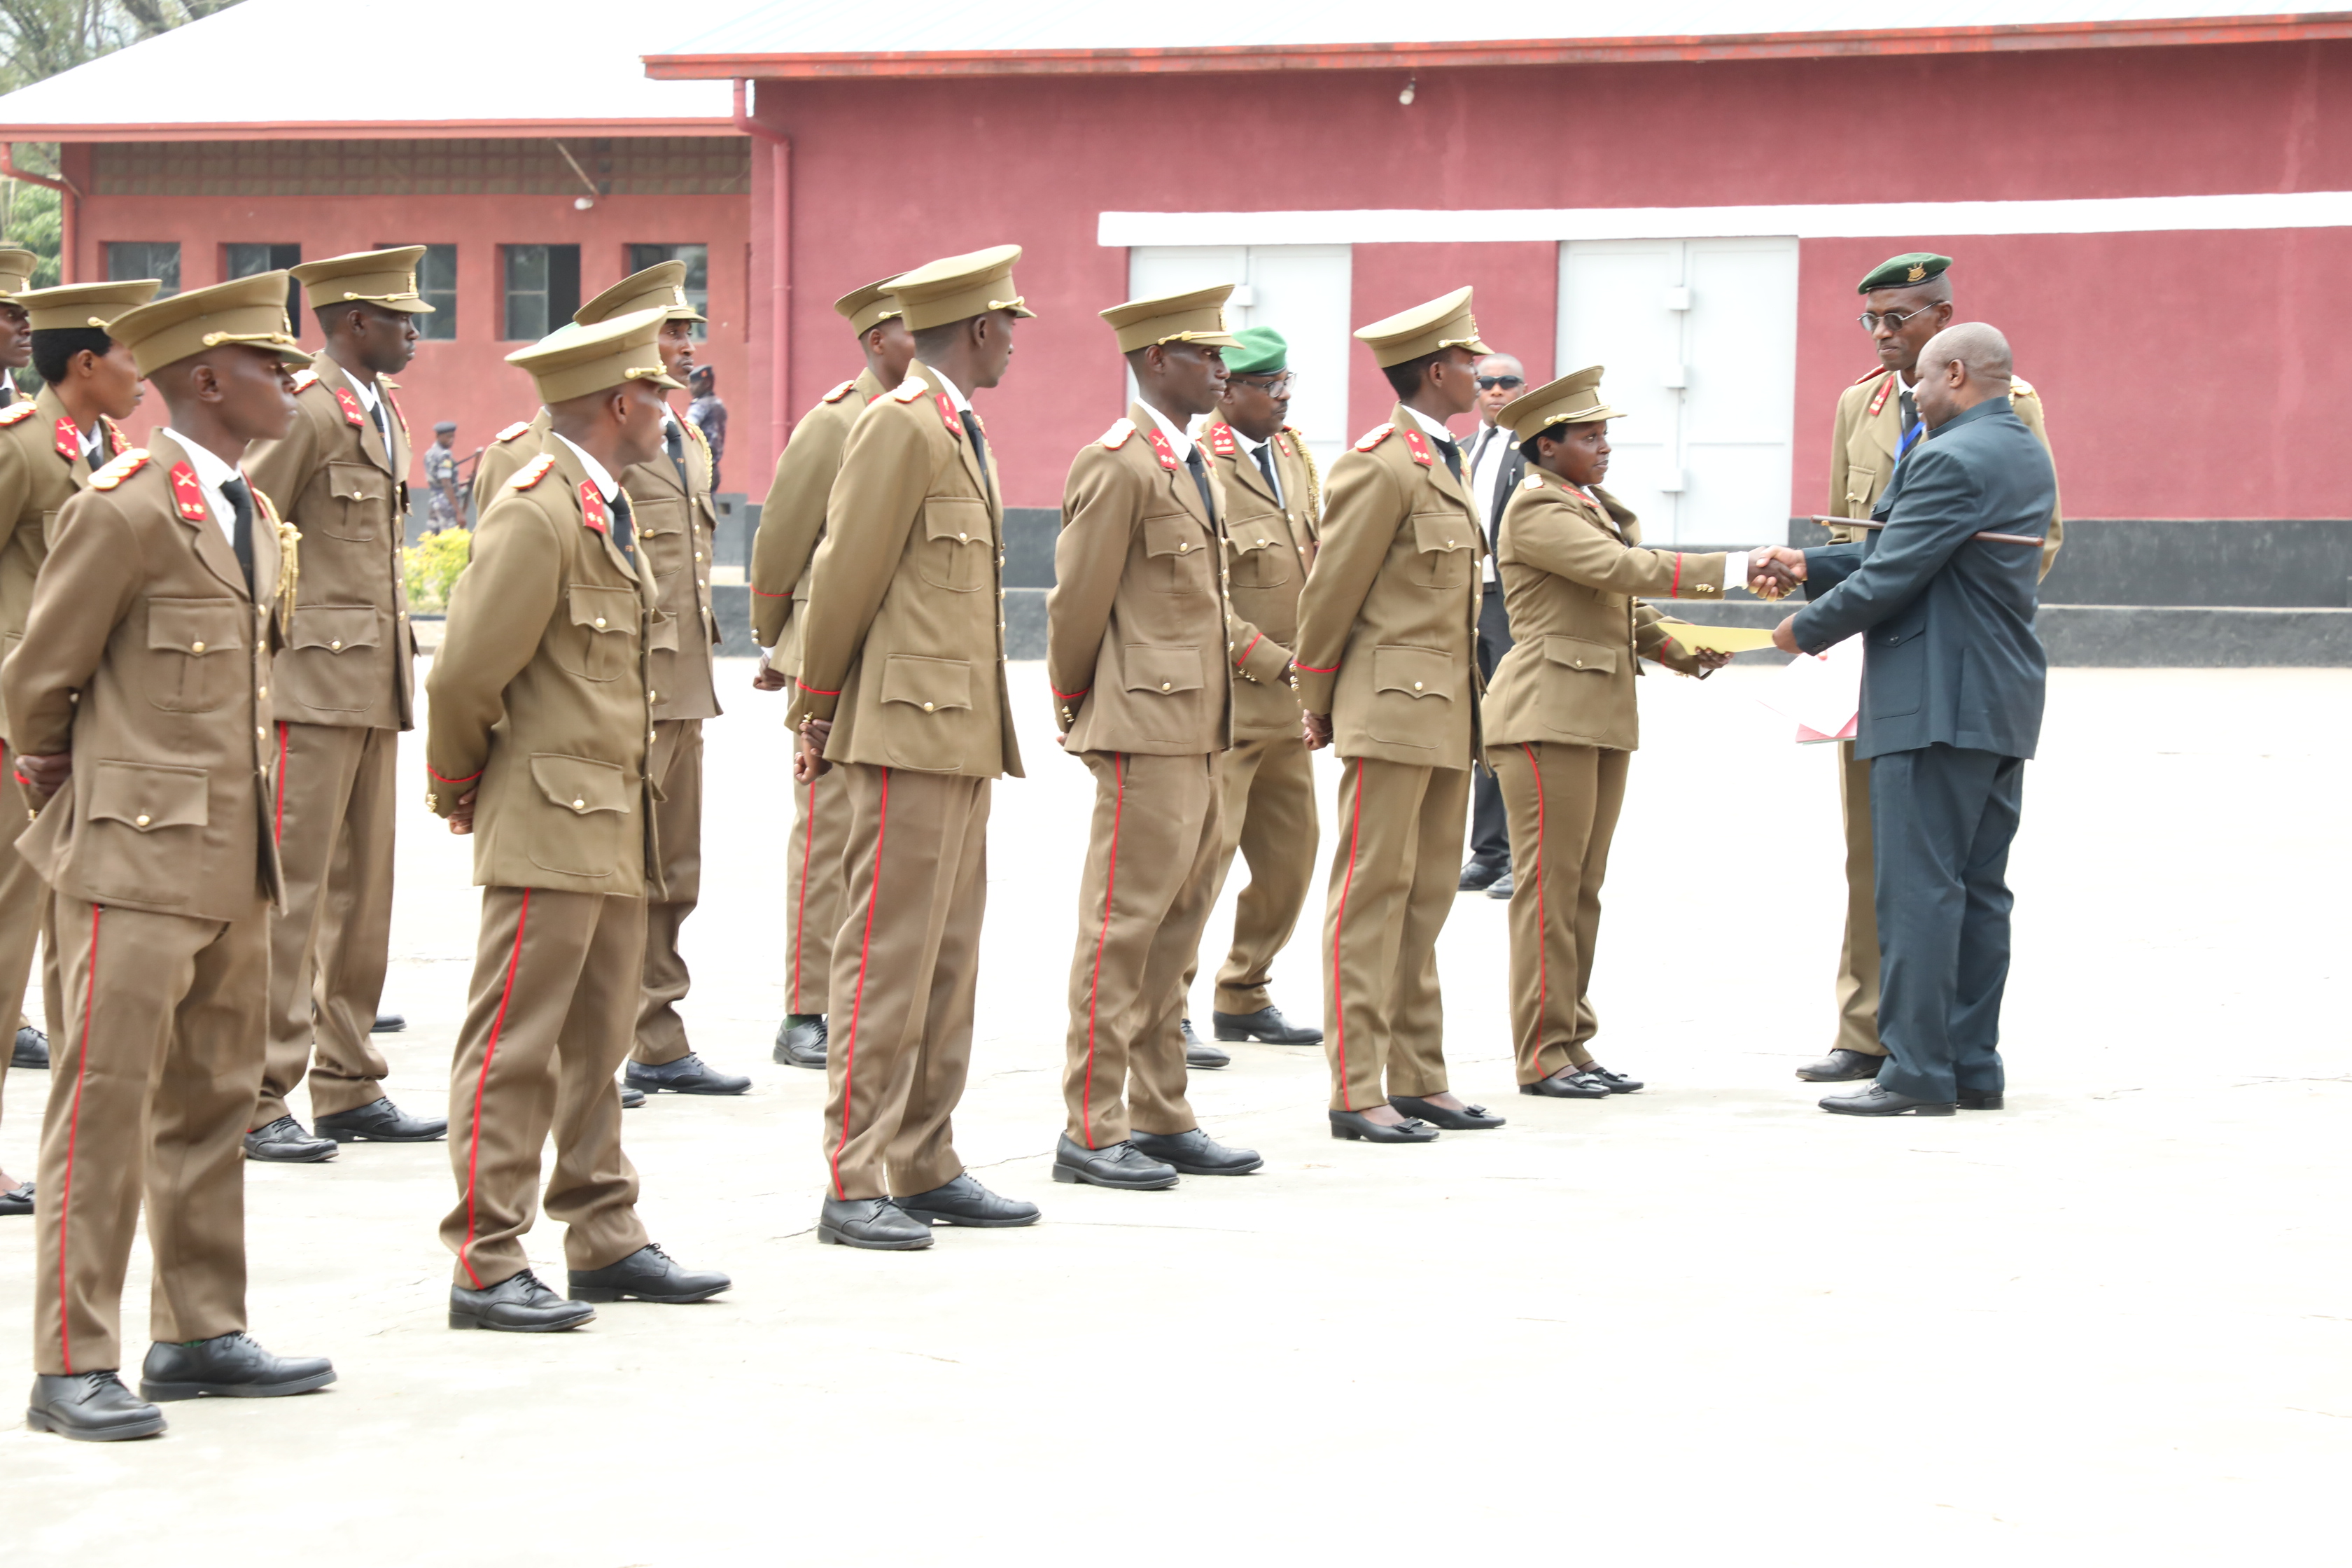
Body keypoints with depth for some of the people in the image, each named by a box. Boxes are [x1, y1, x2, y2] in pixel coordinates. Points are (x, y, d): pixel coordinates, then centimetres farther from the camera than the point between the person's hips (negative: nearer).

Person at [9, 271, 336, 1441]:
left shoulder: (257, 516, 13)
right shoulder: (125, 509, -13)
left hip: (235, 859, 8)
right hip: (137, 857, -8)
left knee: (212, 1102, 14)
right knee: (104, 1102, -6)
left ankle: (200, 1335, 23)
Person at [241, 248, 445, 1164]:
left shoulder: (382, 415, 17)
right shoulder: (303, 411, -12)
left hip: (374, 689, 9)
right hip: (310, 686, -9)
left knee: (362, 890, 11)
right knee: (288, 889, -7)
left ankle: (348, 1088, 17)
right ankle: (255, 1103, -4)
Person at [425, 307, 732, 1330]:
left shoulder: (610, 509, 16)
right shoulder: (536, 514, -16)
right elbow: (464, 673, -17)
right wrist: (458, 787, -3)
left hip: (612, 827, 9)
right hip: (549, 824, -9)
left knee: (596, 1044, 14)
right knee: (514, 1047, -6)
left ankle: (606, 1242, 20)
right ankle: (486, 1269, -3)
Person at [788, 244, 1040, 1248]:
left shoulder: (963, 433, 19)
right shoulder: (900, 425, -11)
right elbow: (846, 578, -12)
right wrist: (818, 713, -4)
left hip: (961, 737, 9)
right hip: (909, 733, -9)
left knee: (948, 956, 11)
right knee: (887, 957, -8)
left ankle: (926, 1170, 17)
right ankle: (851, 1185, -5)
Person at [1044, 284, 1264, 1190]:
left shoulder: (1191, 462, 17)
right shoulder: (1117, 466, -13)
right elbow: (1077, 600, -11)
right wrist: (1075, 714, -2)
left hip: (1196, 732, 10)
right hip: (1147, 729, -10)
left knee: (1177, 924, 13)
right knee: (1124, 926, -6)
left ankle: (1161, 1118, 20)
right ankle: (1091, 1132, -2)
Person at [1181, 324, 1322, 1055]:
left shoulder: (1292, 452, 12)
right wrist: (1275, 660, -16)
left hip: (1287, 701, 9)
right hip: (1222, 698, -8)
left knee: (1290, 854, 13)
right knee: (1204, 850, -10)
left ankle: (1244, 996, 26)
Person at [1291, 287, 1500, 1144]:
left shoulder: (1444, 462, 17)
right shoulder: (1382, 465, -12)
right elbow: (1330, 590, -9)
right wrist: (1318, 707, -2)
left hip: (1447, 717, 9)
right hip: (1395, 712, -9)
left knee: (1426, 898, 11)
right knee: (1373, 897, -6)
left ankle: (1418, 1080, 15)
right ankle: (1356, 1091, -4)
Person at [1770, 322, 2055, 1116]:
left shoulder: (1950, 460, -15)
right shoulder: (2028, 456, 16)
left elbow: (1893, 575, -17)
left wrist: (1805, 629, -2)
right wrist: (1811, 565, 17)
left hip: (1937, 704, -10)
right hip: (2005, 704, 10)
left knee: (1919, 887, -7)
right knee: (1979, 890, 11)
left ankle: (1918, 1072, -8)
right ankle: (1973, 1065, 15)